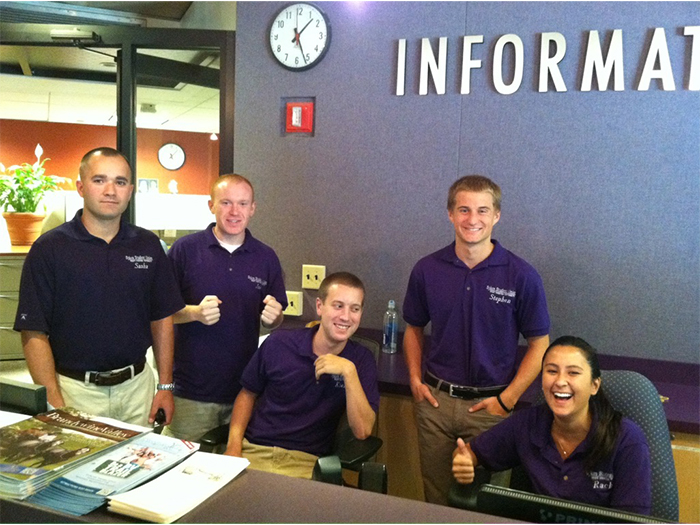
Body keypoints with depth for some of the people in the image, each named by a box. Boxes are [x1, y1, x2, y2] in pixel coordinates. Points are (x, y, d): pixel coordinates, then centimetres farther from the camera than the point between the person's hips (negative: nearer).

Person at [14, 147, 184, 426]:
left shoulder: (148, 245, 2)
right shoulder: (49, 248, -8)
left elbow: (162, 318, 7)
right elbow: (34, 333, -9)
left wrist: (165, 386, 3)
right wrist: (55, 406, -14)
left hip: (137, 384, 3)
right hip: (76, 390, -3)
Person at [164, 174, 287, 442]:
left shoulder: (266, 257, 5)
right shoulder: (185, 249, -4)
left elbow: (274, 321, 12)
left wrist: (273, 316, -10)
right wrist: (194, 313, -19)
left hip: (244, 389, 2)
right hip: (190, 390, -2)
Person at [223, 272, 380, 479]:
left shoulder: (361, 360, -2)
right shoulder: (278, 344, -2)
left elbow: (362, 431, -11)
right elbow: (248, 394, 13)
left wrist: (349, 371, -20)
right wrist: (234, 444, -2)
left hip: (306, 462, -1)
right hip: (253, 450, 1)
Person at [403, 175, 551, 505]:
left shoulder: (521, 276, -8)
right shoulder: (427, 270, -1)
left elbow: (539, 344, -2)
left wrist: (507, 400, -8)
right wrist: (415, 379, 2)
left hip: (489, 405, -2)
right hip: (435, 400, 2)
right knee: (435, 497, 15)